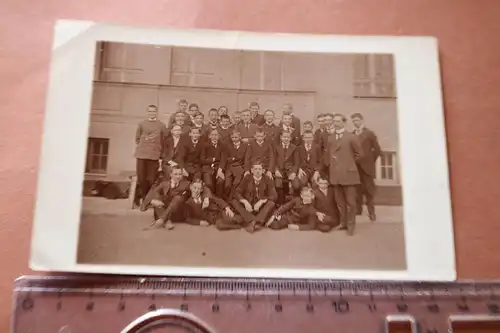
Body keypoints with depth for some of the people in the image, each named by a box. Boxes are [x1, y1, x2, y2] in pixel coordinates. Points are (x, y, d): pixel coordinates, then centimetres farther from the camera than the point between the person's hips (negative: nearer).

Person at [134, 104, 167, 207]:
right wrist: (141, 146, 8)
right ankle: (138, 199, 11)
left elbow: (165, 140, 9)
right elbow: (137, 138, 16)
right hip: (141, 154, 1)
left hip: (154, 155, -1)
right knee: (141, 178, 2)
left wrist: (161, 153, 6)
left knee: (152, 179, -2)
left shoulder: (162, 125, 6)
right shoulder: (141, 124, 8)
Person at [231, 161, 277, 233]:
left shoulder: (267, 181, 0)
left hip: (261, 208, -1)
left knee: (271, 203, -29)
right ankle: (256, 222, -39)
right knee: (234, 202, -24)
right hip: (248, 207, 1)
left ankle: (252, 222, -42)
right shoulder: (247, 178, 2)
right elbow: (237, 192, -3)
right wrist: (245, 202, -22)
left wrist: (261, 201, -24)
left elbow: (274, 196, -8)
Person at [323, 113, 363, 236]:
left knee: (350, 201, 1)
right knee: (339, 201, 10)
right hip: (335, 174, 4)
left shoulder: (351, 137, -1)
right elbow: (327, 155, 18)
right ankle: (343, 223, 22)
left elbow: (359, 154, 3)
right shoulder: (330, 138, 13)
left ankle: (351, 225, 12)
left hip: (348, 173, -4)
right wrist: (329, 165, 7)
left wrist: (349, 162, 4)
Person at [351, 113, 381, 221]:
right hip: (354, 166, 2)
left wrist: (371, 161, 1)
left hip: (366, 166, -2)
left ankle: (371, 212, 11)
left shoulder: (369, 133, 3)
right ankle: (358, 210, 12)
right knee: (357, 189, 3)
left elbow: (377, 149, 2)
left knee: (369, 190, 2)